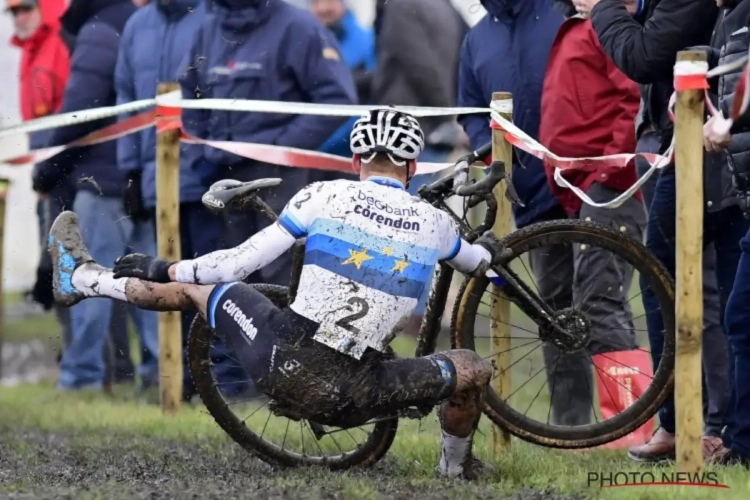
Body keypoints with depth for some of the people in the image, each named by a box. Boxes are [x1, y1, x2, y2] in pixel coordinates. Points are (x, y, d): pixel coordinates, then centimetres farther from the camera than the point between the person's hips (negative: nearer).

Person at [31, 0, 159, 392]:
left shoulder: (98, 35, -11)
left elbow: (79, 110, -16)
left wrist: (48, 169, -6)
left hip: (104, 176, -8)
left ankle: (82, 372, -5)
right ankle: (159, 363, 8)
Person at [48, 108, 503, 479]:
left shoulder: (325, 197, 1)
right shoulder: (434, 223, 7)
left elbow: (238, 264, 1)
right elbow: (476, 264, 32)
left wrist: (161, 269, 15)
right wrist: (489, 248, 57)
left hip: (284, 365, 0)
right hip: (352, 398, 0)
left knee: (195, 286, 25)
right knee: (475, 368, 22)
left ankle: (79, 277, 43)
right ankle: (456, 465, 42)